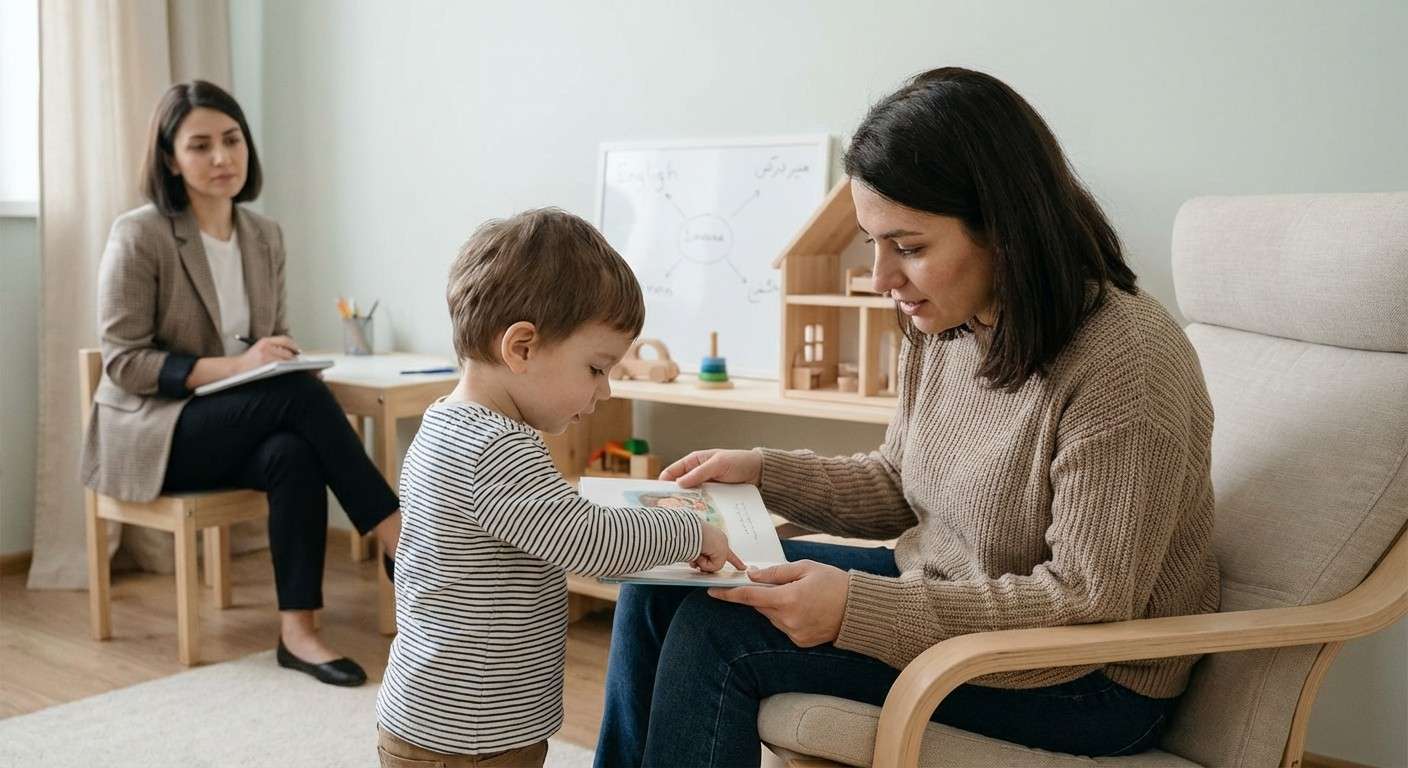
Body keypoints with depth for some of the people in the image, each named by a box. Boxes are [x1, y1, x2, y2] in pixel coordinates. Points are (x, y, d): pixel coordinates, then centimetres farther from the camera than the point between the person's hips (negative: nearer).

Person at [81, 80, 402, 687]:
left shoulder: (265, 236, 6)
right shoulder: (139, 235, -11)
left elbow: (277, 337, 13)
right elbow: (124, 363, -13)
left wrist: (283, 358, -12)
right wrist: (230, 366, -25)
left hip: (239, 425, 5)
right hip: (151, 430, -5)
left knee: (294, 456, -32)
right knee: (302, 395, -30)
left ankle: (297, 631, -27)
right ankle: (399, 542, -26)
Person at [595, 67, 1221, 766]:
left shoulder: (1127, 365, -26)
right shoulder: (942, 324, -1)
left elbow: (1088, 605, -25)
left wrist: (858, 609, -29)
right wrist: (765, 471, -2)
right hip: (946, 590, 8)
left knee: (716, 632, -20)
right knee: (662, 573, 1)